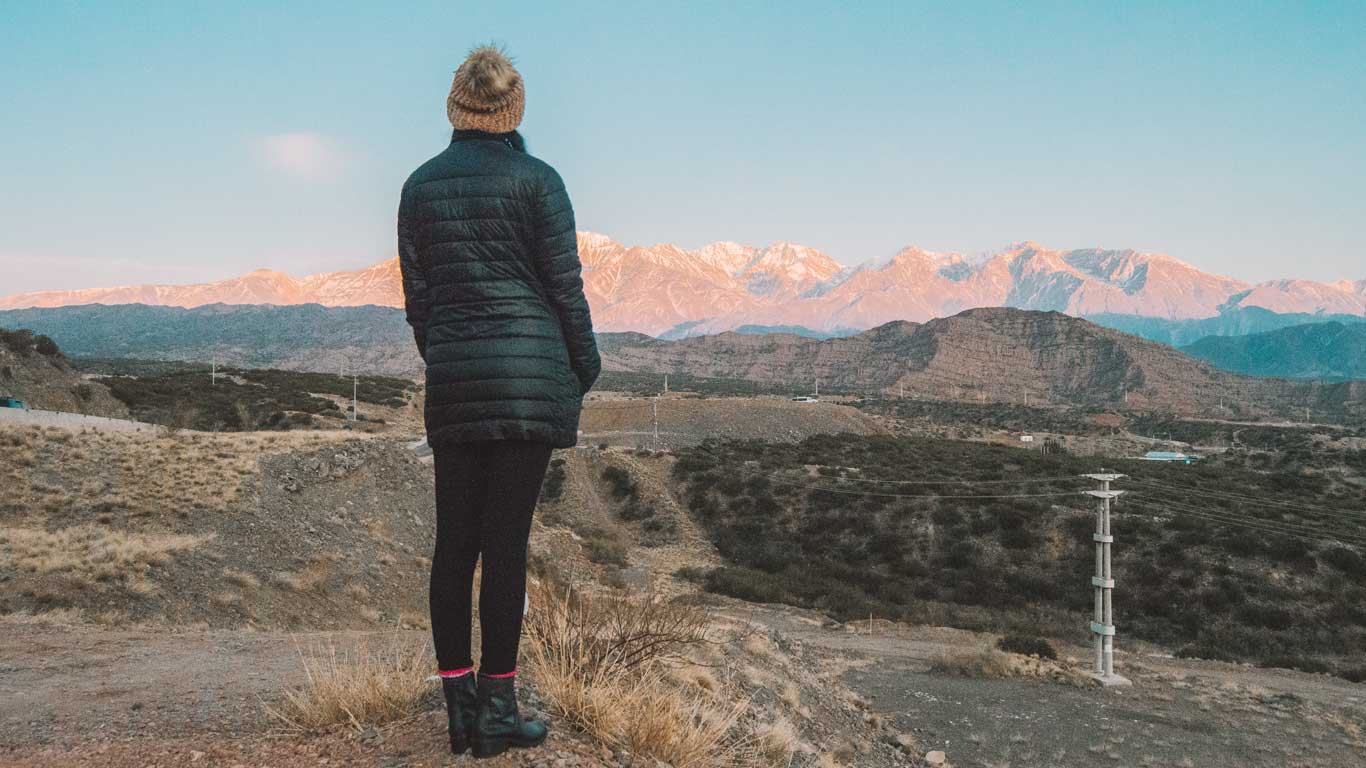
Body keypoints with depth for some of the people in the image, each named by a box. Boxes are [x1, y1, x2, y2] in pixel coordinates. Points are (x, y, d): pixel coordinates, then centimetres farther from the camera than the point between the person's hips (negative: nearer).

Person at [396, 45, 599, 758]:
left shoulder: (420, 186, 9)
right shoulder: (535, 180, -2)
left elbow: (415, 296, 11)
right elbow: (565, 285, -3)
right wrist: (583, 369, 9)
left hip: (452, 382, 4)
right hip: (531, 373, -4)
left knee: (455, 541, 10)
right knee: (507, 541, 0)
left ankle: (459, 702, 17)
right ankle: (495, 707, 8)